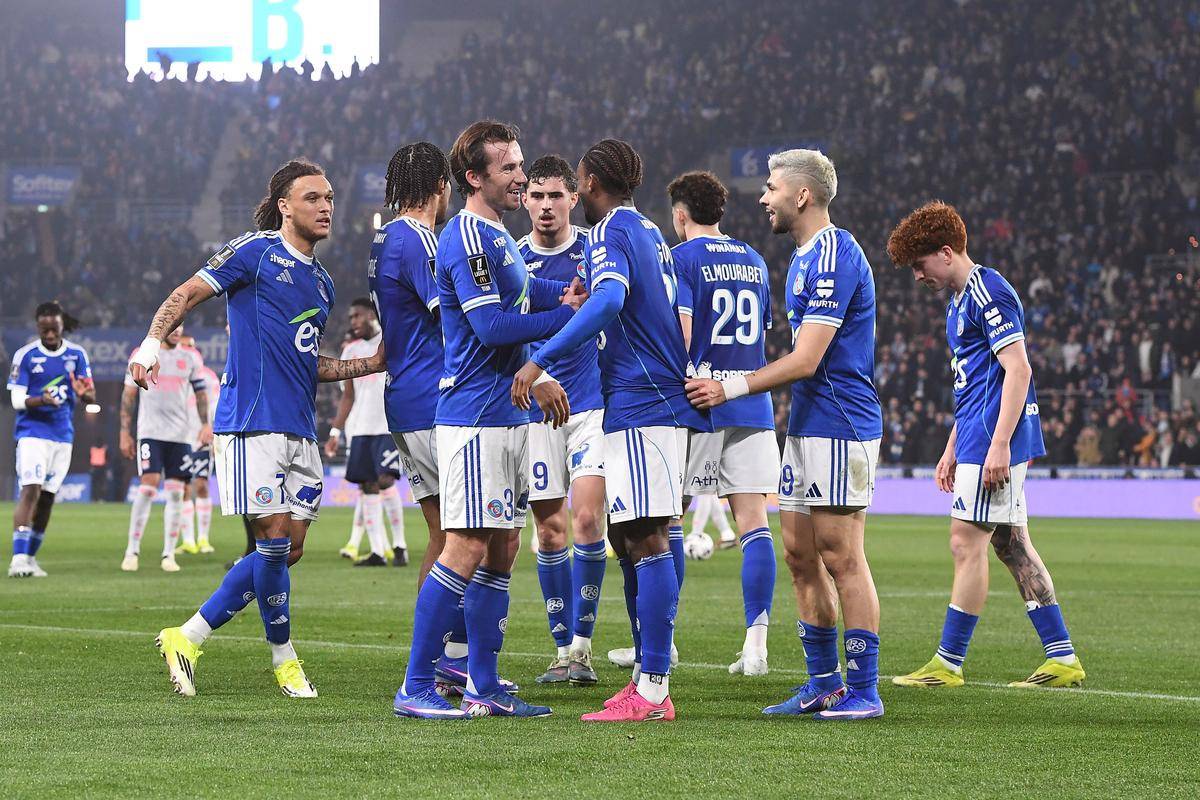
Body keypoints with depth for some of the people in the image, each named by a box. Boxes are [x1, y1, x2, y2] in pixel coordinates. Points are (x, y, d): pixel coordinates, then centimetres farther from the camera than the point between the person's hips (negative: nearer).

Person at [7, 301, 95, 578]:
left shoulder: (77, 355, 4)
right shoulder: (25, 355, -4)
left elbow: (91, 396, 2)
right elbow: (17, 400, -6)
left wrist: (83, 394, -23)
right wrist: (42, 400, -26)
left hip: (63, 435, 4)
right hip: (32, 433, -4)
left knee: (47, 498, 8)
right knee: (30, 491, -18)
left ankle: (30, 558, 19)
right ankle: (18, 558, -23)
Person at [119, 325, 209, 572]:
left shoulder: (190, 358, 10)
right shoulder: (142, 355, 4)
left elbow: (201, 393, 17)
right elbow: (128, 395, 6)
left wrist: (206, 424, 3)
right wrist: (125, 433, 2)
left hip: (180, 434, 3)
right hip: (150, 432, -3)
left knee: (176, 492, -1)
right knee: (148, 487, -14)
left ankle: (169, 554, 3)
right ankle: (132, 551, -7)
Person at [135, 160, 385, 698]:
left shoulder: (321, 282, 19)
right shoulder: (255, 252, -2)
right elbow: (187, 294, -6)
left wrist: (373, 364, 18)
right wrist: (152, 342, -22)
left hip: (300, 428, 8)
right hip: (253, 420, -8)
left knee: (287, 549, 4)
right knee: (275, 540, -8)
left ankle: (187, 639, 11)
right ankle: (284, 658, 8)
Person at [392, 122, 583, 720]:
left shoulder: (498, 238, 18)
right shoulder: (467, 239, -13)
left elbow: (522, 292, 33)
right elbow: (491, 325, -20)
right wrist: (568, 313, -12)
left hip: (508, 415, 10)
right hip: (475, 417, -10)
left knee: (502, 548, 10)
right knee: (467, 548, -12)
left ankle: (483, 687, 14)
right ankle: (415, 688, -9)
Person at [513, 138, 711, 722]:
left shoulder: (611, 234, -10)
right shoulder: (648, 232, 19)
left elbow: (608, 302, -28)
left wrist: (540, 361, -29)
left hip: (642, 406, -10)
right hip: (659, 403, 10)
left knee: (647, 542, -11)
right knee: (628, 542, 13)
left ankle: (653, 691, -14)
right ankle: (646, 677, 15)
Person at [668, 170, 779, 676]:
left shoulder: (680, 258, -5)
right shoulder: (754, 261, 15)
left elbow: (680, 336, -14)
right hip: (752, 407, 5)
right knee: (754, 524, 0)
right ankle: (755, 644, -6)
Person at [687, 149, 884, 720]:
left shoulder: (835, 256, -16)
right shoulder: (805, 257, 17)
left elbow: (805, 360, -19)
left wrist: (731, 389, -15)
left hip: (839, 426, -10)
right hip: (805, 426, 10)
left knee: (840, 557, -8)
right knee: (800, 555, 11)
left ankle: (863, 690, -3)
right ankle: (824, 684, 17)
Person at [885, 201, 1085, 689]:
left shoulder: (988, 292, -12)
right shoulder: (960, 301, 20)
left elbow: (1018, 370, -19)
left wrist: (999, 444, -24)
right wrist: (952, 450, 26)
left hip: (995, 441, -10)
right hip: (977, 440, 10)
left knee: (967, 542, -8)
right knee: (1013, 546, 8)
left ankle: (948, 663, -5)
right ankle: (1062, 660, 8)